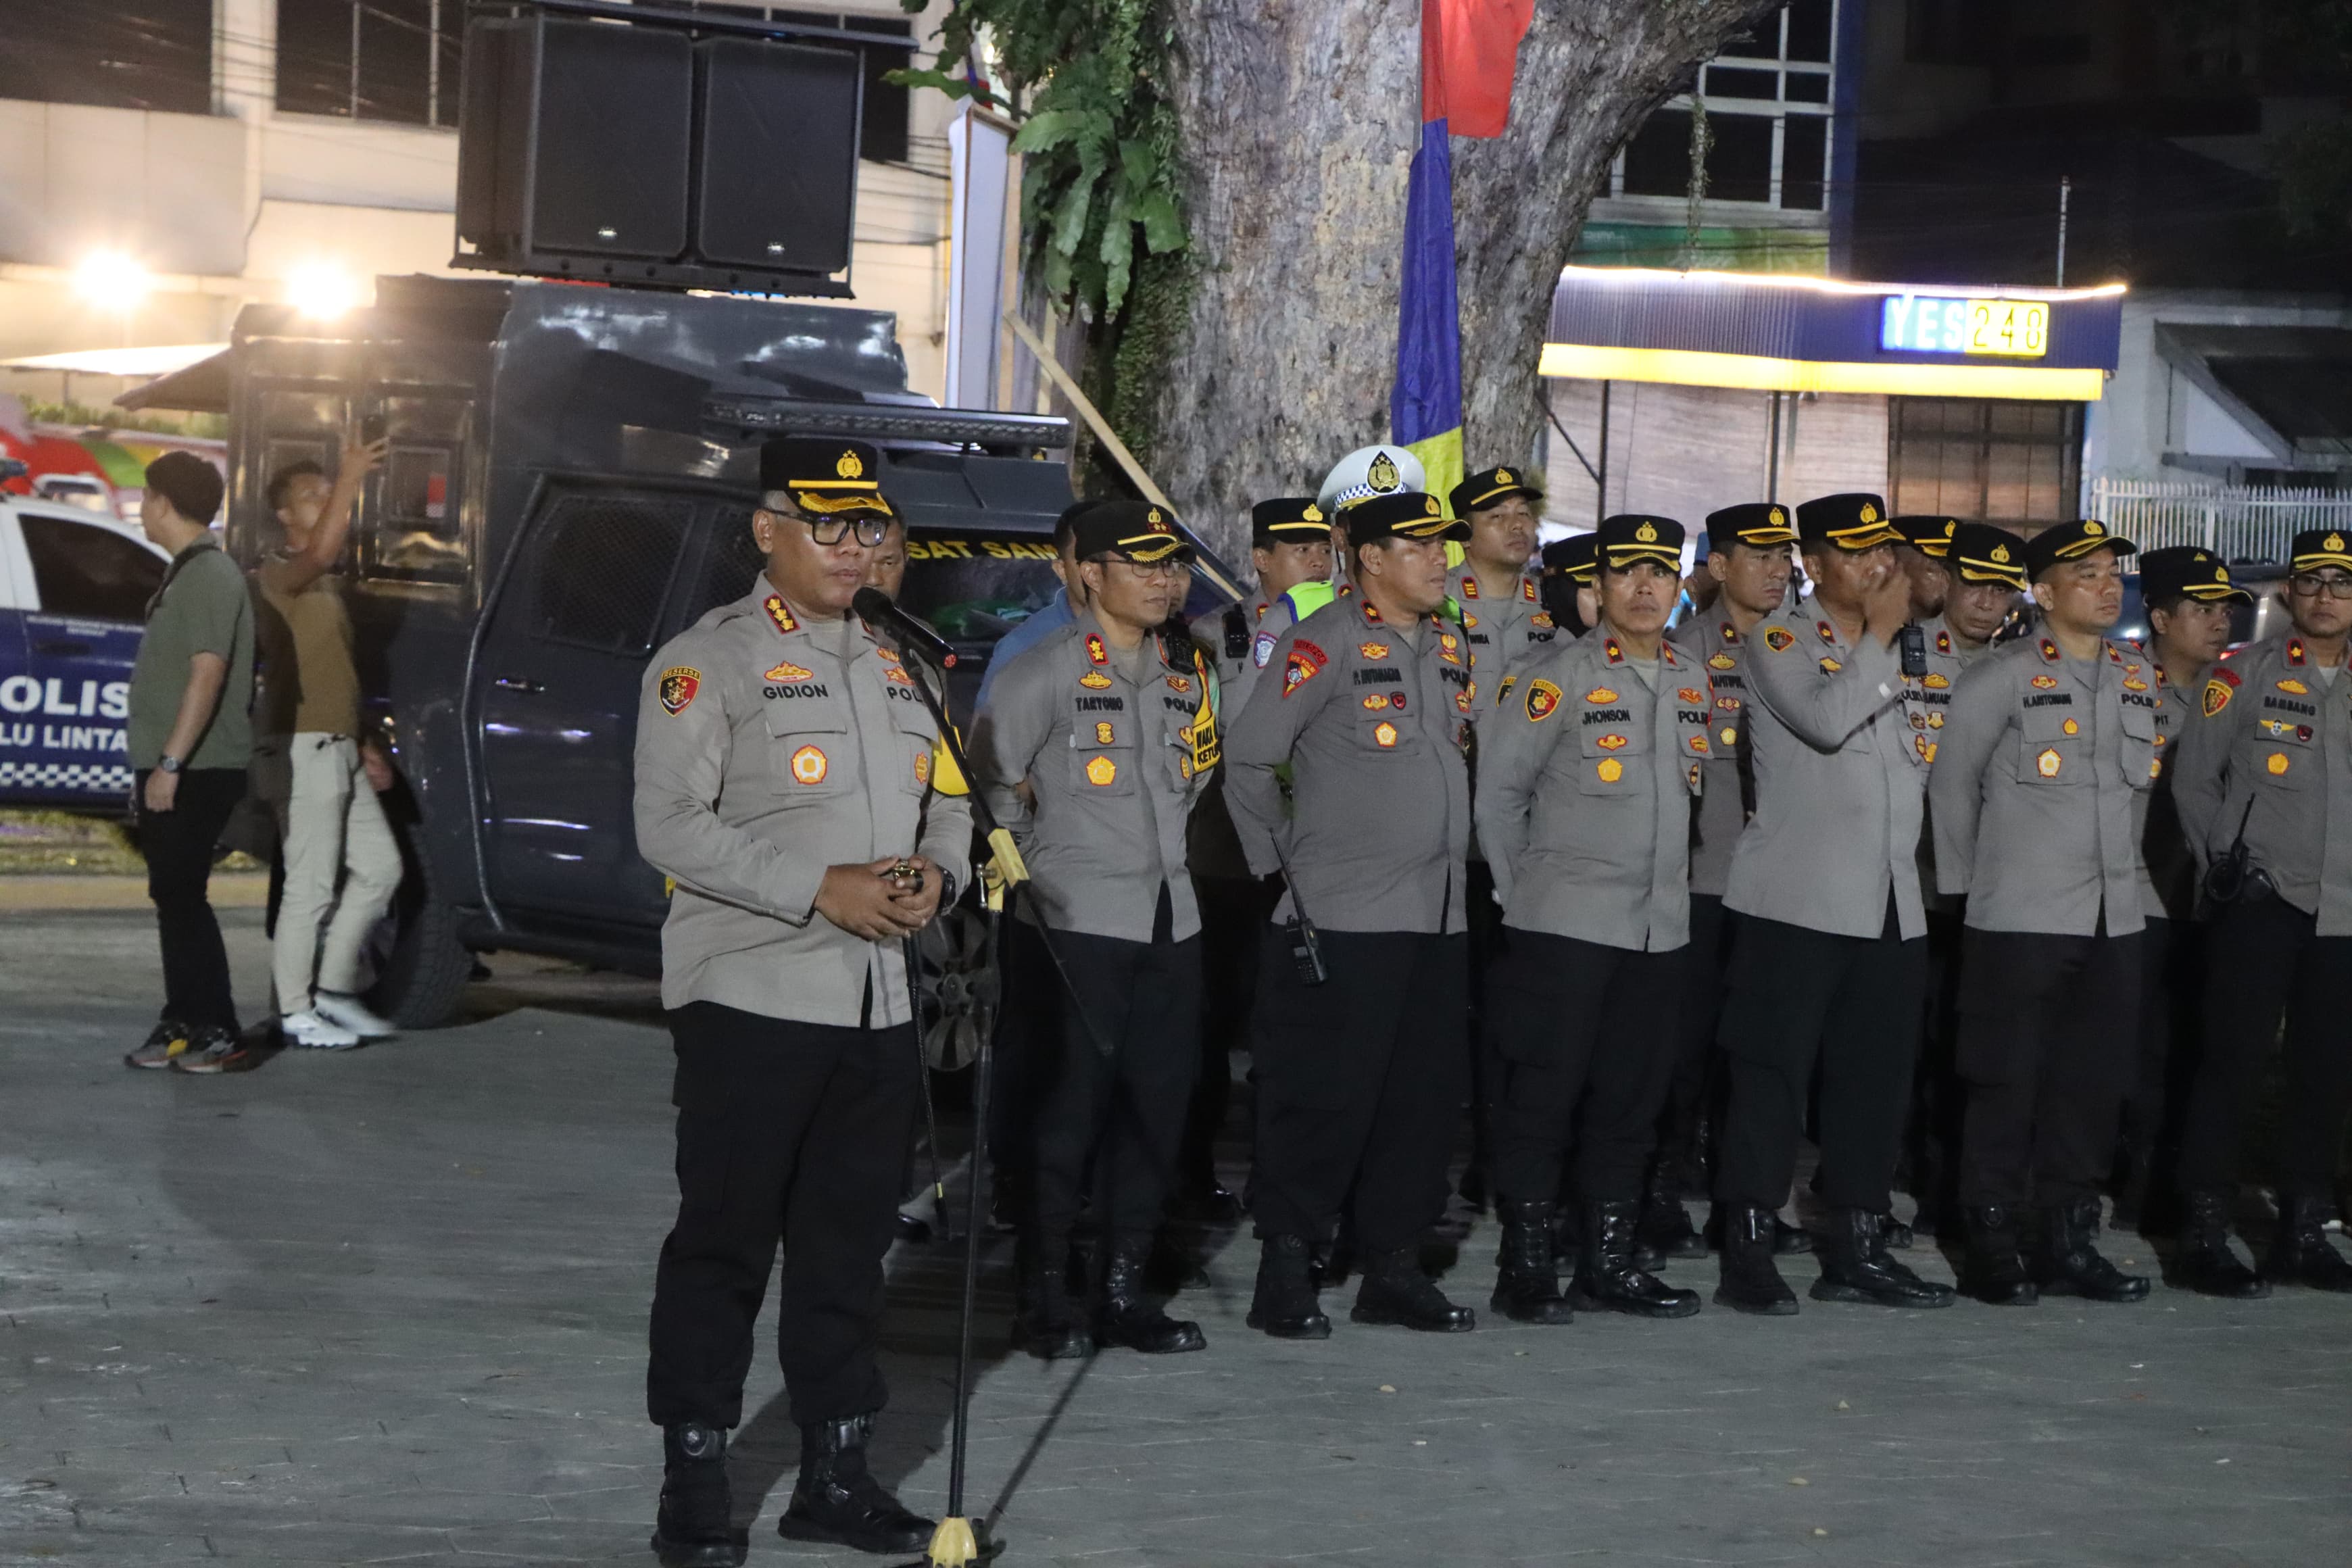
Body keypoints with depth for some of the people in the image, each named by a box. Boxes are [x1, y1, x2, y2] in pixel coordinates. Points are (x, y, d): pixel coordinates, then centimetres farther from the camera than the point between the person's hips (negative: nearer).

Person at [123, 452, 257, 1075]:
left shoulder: (212, 575, -14)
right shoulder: (185, 573, 17)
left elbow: (209, 674, -22)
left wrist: (170, 764, -26)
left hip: (196, 772, -10)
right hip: (168, 769, 10)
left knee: (182, 898, -10)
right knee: (173, 899, 11)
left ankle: (219, 1035, -8)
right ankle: (182, 1025, 15)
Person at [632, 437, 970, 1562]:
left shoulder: (898, 667, 17)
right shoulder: (708, 662, -5)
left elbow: (946, 800, 22)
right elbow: (670, 827, -13)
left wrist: (935, 871, -2)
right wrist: (823, 890, -19)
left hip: (878, 1005, 6)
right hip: (751, 999, -6)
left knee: (850, 1245, 12)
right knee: (724, 1243, -1)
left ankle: (835, 1471, 21)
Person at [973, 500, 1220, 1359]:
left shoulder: (1185, 673, 12)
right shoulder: (1047, 671, -9)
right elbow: (987, 776, -8)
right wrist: (1037, 858, 0)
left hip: (1170, 918, 7)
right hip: (1076, 924, -7)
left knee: (1158, 1104, 7)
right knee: (1070, 1109, -4)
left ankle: (1123, 1288, 17)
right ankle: (1041, 1296, 6)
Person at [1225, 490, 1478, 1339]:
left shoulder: (1450, 646, 14)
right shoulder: (1324, 644, -9)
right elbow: (1247, 758, -8)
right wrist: (1283, 858, -3)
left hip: (1439, 917, 7)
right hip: (1343, 917, -7)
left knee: (1425, 1097, 9)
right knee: (1325, 1099, -5)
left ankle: (1394, 1266, 19)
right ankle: (1283, 1273, 4)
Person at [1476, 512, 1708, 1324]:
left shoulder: (1695, 683, 11)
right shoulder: (1558, 678, -7)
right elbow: (1496, 791, -4)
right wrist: (1522, 890, 0)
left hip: (1660, 925, 6)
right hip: (1565, 923, -5)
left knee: (1631, 1099, 9)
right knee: (1544, 1096, -3)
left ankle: (1608, 1263, 18)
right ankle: (1525, 1270, 3)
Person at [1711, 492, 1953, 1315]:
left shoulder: (1895, 652, 20)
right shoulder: (1781, 641, -2)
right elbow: (1827, 717, -20)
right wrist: (1880, 637, -11)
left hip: (1890, 904, 7)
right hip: (1798, 900, -7)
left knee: (1876, 1077, 8)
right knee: (1773, 1071, -4)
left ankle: (1857, 1246, 16)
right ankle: (1748, 1250, -1)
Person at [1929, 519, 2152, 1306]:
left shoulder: (2138, 675, 11)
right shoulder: (2001, 677, -6)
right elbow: (1951, 785, 0)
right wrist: (1965, 886, 4)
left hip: (2113, 916, 5)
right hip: (2020, 917, -5)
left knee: (2092, 1081, 8)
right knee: (2007, 1082, -2)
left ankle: (2068, 1240, 18)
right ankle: (1991, 1247, 6)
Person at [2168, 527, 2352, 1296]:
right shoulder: (2244, 675, 0)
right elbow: (2192, 778, 1)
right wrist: (2223, 865, -4)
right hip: (2260, 904, -4)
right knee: (2235, 1061, -5)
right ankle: (2204, 1237, 0)